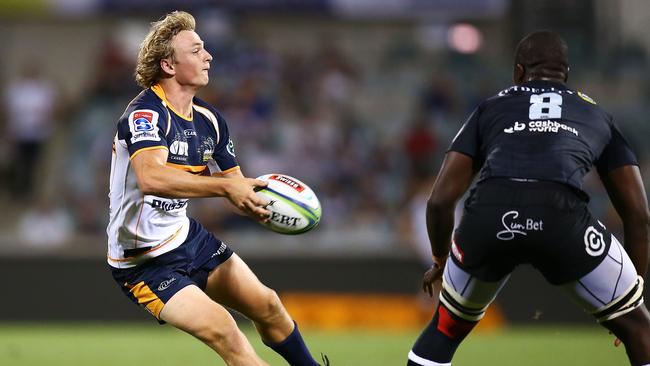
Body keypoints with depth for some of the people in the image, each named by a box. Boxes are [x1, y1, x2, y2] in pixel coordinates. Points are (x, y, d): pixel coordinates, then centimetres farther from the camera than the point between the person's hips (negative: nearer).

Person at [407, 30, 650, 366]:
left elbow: (440, 200, 25)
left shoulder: (490, 109, 32)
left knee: (447, 326, 29)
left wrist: (440, 261, 43)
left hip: (487, 215, 1)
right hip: (561, 216, -1)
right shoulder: (595, 115, 33)